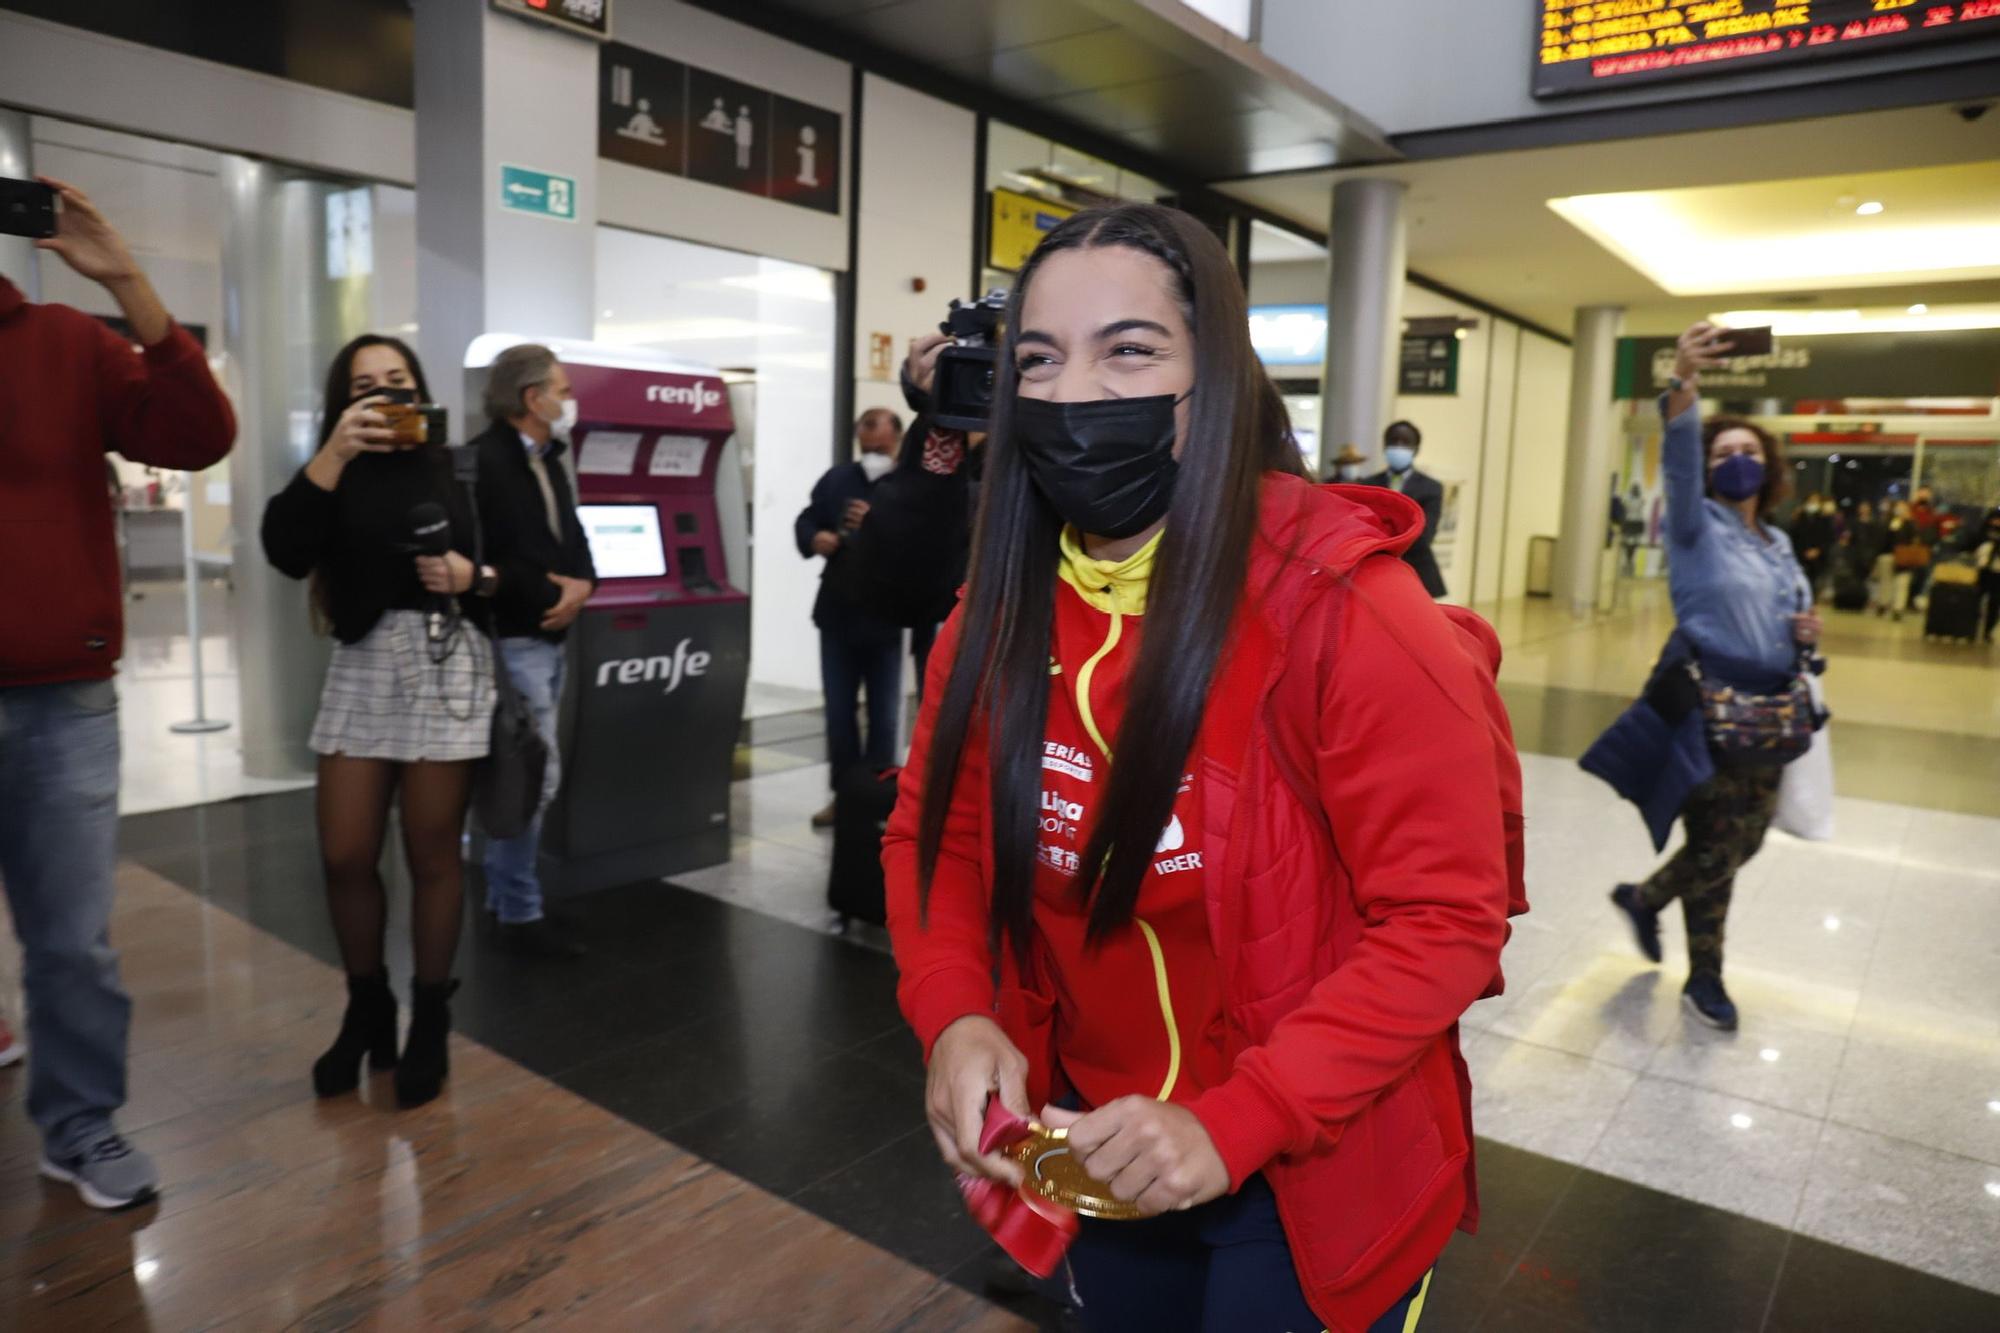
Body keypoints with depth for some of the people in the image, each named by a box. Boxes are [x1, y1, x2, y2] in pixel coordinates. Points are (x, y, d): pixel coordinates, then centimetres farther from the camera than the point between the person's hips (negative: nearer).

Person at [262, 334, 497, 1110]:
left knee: (431, 855, 4)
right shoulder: (339, 475, 9)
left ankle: (429, 1025, 20)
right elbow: (285, 553, -10)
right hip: (362, 667, 3)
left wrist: (474, 575, -15)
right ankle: (366, 1012, 26)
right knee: (345, 856, 4)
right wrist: (332, 454, -16)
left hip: (447, 665, -3)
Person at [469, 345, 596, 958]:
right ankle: (521, 914, 4)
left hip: (550, 639, 9)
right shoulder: (486, 461, -14)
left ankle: (502, 898, 26)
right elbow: (489, 558, -22)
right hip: (513, 641, -9)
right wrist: (554, 592, -12)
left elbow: (574, 540, 17)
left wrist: (582, 586, -5)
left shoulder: (549, 463, 15)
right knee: (536, 773, -8)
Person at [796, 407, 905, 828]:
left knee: (883, 716, 7)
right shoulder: (837, 479, 8)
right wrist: (815, 539, -12)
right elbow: (806, 520, 9)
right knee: (839, 711, 11)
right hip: (838, 613, 5)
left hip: (885, 616, -5)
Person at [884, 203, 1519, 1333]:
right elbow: (936, 834, 2)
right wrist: (955, 1015, -16)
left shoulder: (1345, 611, -24)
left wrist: (1234, 1123, -27)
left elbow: (1448, 919, -21)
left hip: (1309, 1171, -5)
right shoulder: (1000, 613, -7)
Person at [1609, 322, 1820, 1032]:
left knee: (1743, 841, 15)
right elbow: (1679, 461, -27)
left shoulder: (1779, 543, 13)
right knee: (1716, 844, 2)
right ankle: (1704, 978, 20)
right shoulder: (1698, 525, -7)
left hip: (1768, 710, 7)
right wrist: (1685, 383, -44)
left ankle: (1644, 897, 38)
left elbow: (1785, 621, 23)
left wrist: (1807, 634, -3)